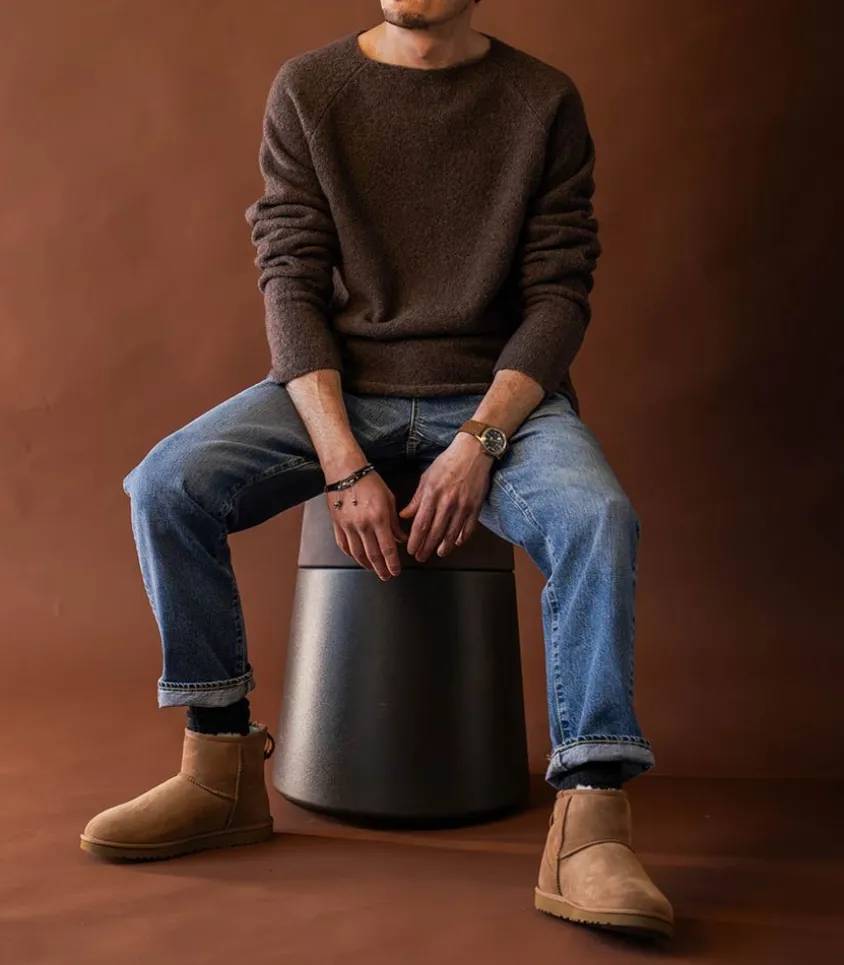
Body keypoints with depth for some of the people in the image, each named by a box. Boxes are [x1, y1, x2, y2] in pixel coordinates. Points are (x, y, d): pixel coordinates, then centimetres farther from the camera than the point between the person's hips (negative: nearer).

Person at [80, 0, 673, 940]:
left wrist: (479, 443, -18)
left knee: (596, 517, -30)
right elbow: (291, 285, -3)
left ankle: (588, 825, -24)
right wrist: (344, 467, -16)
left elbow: (559, 294, -2)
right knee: (166, 484, -20)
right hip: (340, 382, 1)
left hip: (495, 393, 0)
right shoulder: (307, 89, 5)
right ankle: (222, 767, -5)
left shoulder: (543, 101, 3)